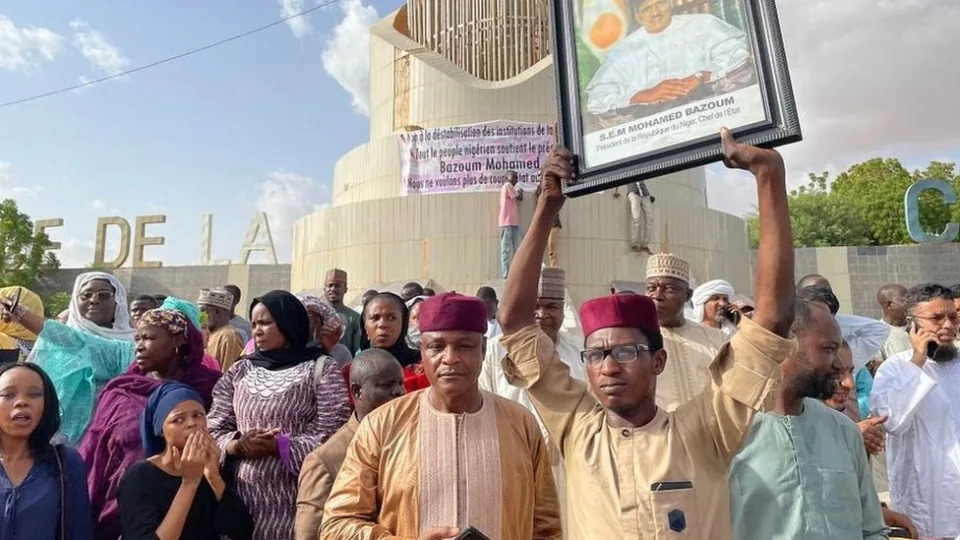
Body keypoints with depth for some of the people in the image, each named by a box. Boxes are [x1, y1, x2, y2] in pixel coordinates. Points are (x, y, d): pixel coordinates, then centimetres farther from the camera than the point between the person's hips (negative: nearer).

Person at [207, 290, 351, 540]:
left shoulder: (321, 368, -4)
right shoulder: (240, 370, 9)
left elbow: (331, 437, -11)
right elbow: (213, 430, 6)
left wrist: (277, 446, -17)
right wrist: (238, 445, -12)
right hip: (243, 497, 4)